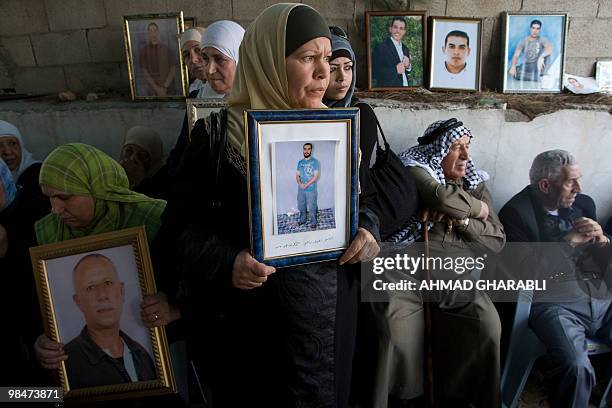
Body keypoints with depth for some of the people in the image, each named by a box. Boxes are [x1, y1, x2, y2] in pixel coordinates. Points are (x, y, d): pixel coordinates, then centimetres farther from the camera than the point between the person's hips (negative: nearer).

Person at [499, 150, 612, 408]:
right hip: (554, 303, -6)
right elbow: (523, 271, -13)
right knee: (576, 366, -29)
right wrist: (569, 241, -9)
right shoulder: (515, 212, -3)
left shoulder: (583, 204, 15)